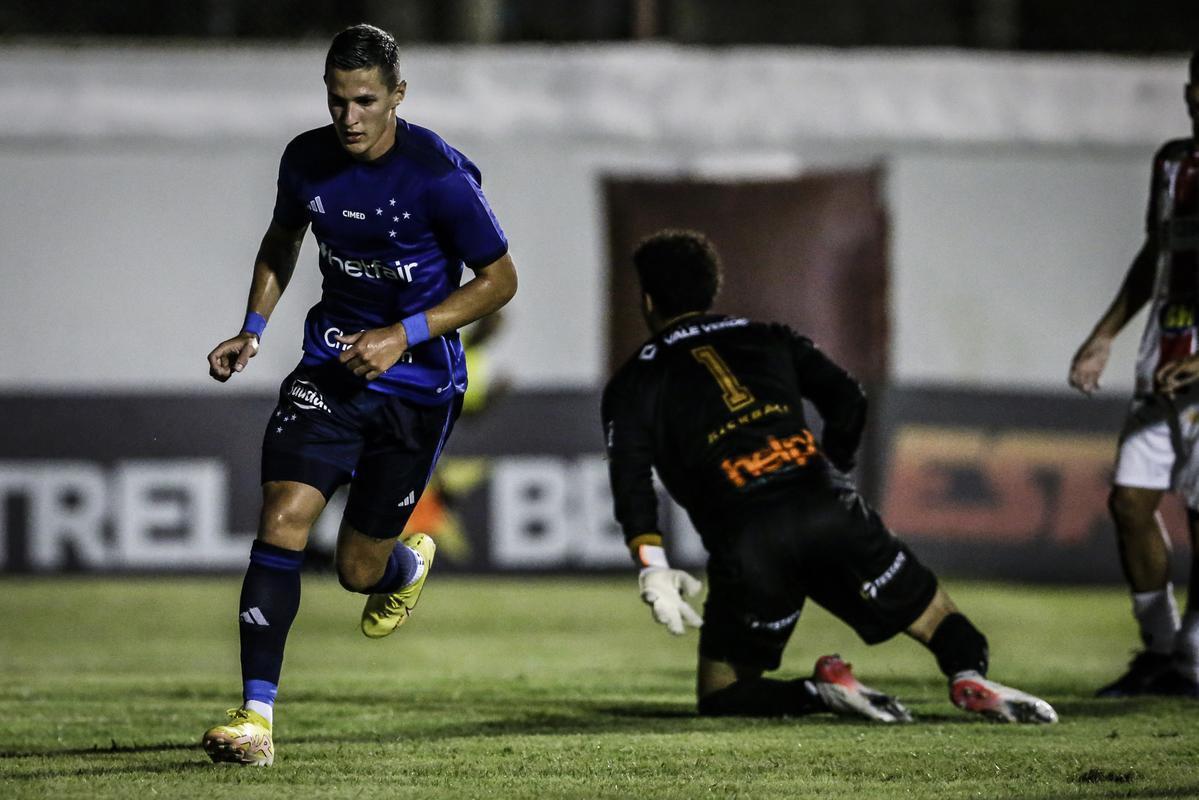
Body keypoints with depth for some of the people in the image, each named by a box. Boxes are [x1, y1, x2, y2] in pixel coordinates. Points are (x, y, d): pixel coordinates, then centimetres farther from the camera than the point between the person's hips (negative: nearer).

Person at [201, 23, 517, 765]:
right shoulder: (307, 159, -5)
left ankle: (409, 564, 46)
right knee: (283, 518, -18)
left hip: (417, 382, -3)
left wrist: (405, 335, -19)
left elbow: (500, 279, -9)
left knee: (359, 569, 5)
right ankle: (257, 714, -18)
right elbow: (283, 238, 17)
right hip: (332, 362, 3)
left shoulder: (438, 175, -18)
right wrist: (253, 328, 3)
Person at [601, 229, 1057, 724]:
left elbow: (631, 480, 1)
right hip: (825, 506, 2)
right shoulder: (769, 339, 25)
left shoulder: (632, 386, 17)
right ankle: (969, 677, -23)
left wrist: (653, 569, -3)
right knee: (937, 622, 10)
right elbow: (847, 401, 15)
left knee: (720, 695, 12)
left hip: (744, 540, -2)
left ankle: (822, 691, -14)